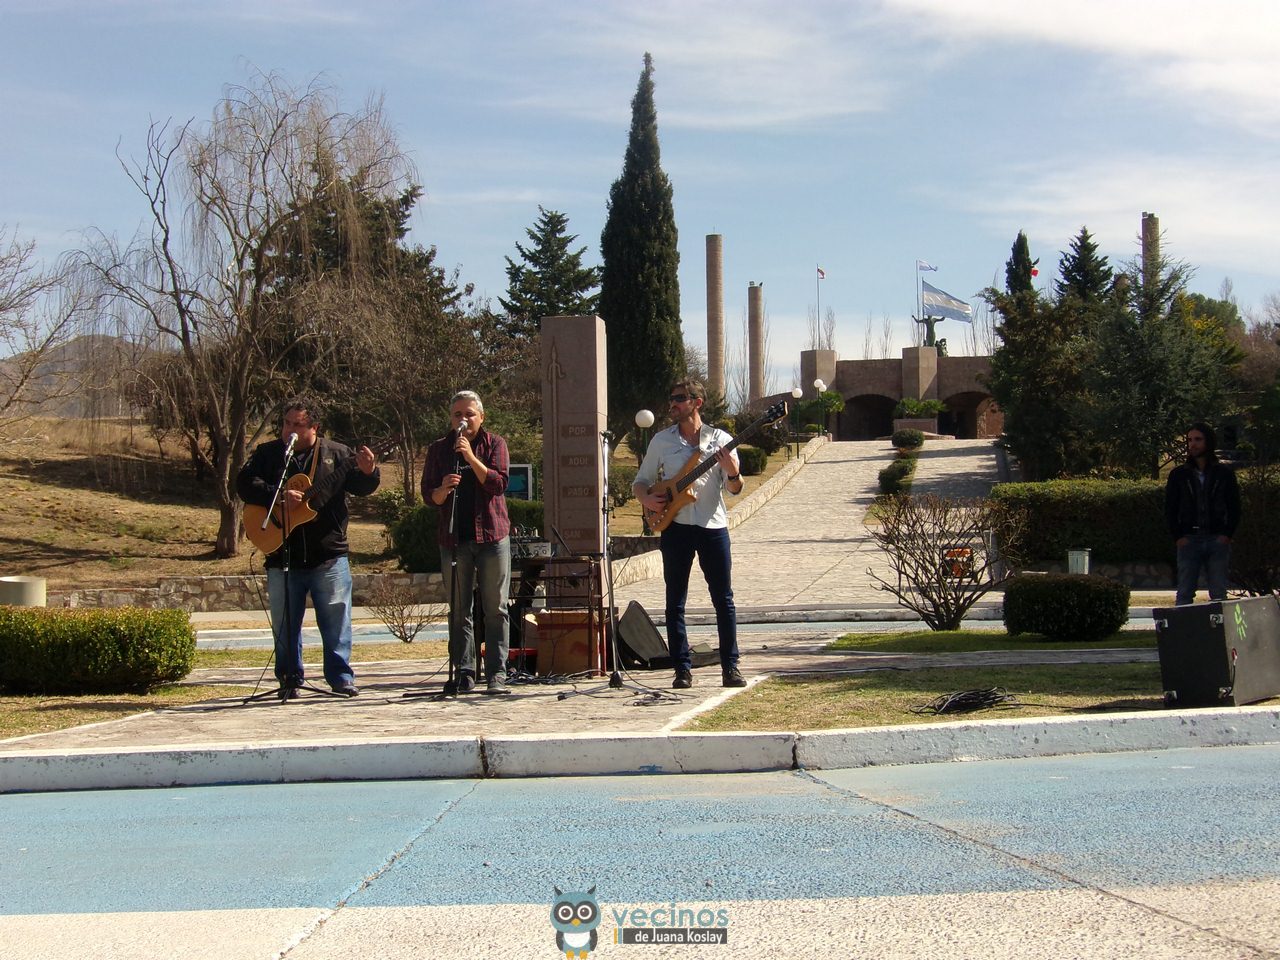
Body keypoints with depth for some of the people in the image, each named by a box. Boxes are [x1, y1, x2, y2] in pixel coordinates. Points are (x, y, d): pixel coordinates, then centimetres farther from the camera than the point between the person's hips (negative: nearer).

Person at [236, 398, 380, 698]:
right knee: (285, 626, 8)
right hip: (282, 557, 1)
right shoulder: (268, 453, 6)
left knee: (337, 622, 2)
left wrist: (368, 472, -20)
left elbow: (362, 487, 3)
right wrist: (279, 496, -19)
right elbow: (244, 484, -6)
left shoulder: (337, 454, 5)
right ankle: (289, 681, 18)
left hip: (329, 556, -1)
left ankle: (341, 679, 10)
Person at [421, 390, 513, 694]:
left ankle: (497, 674, 0)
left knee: (495, 610, -2)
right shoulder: (439, 449, 10)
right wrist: (443, 489, -16)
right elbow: (428, 494, 6)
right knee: (458, 612, 2)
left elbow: (499, 484, -9)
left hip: (492, 535, -2)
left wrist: (470, 456, -17)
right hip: (454, 539, 2)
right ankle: (464, 674, 7)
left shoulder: (494, 444, 5)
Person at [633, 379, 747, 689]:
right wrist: (646, 499, -9)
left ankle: (730, 667, 7)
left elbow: (735, 489, 2)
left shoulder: (720, 440, 4)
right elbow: (640, 481, 12)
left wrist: (733, 473, -20)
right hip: (675, 526, 1)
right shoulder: (661, 440, 7)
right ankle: (683, 669, 7)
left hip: (713, 526, -1)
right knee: (676, 602, 1)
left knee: (723, 599, 1)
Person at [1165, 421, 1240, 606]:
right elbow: (1170, 509, 8)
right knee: (1185, 594, -3)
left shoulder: (1224, 474, 9)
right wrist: (1178, 537, -3)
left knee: (1219, 594, -1)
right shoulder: (1178, 474, 10)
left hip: (1218, 540, 0)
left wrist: (1227, 535, -4)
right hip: (1189, 540, 0)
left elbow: (1234, 508, 9)